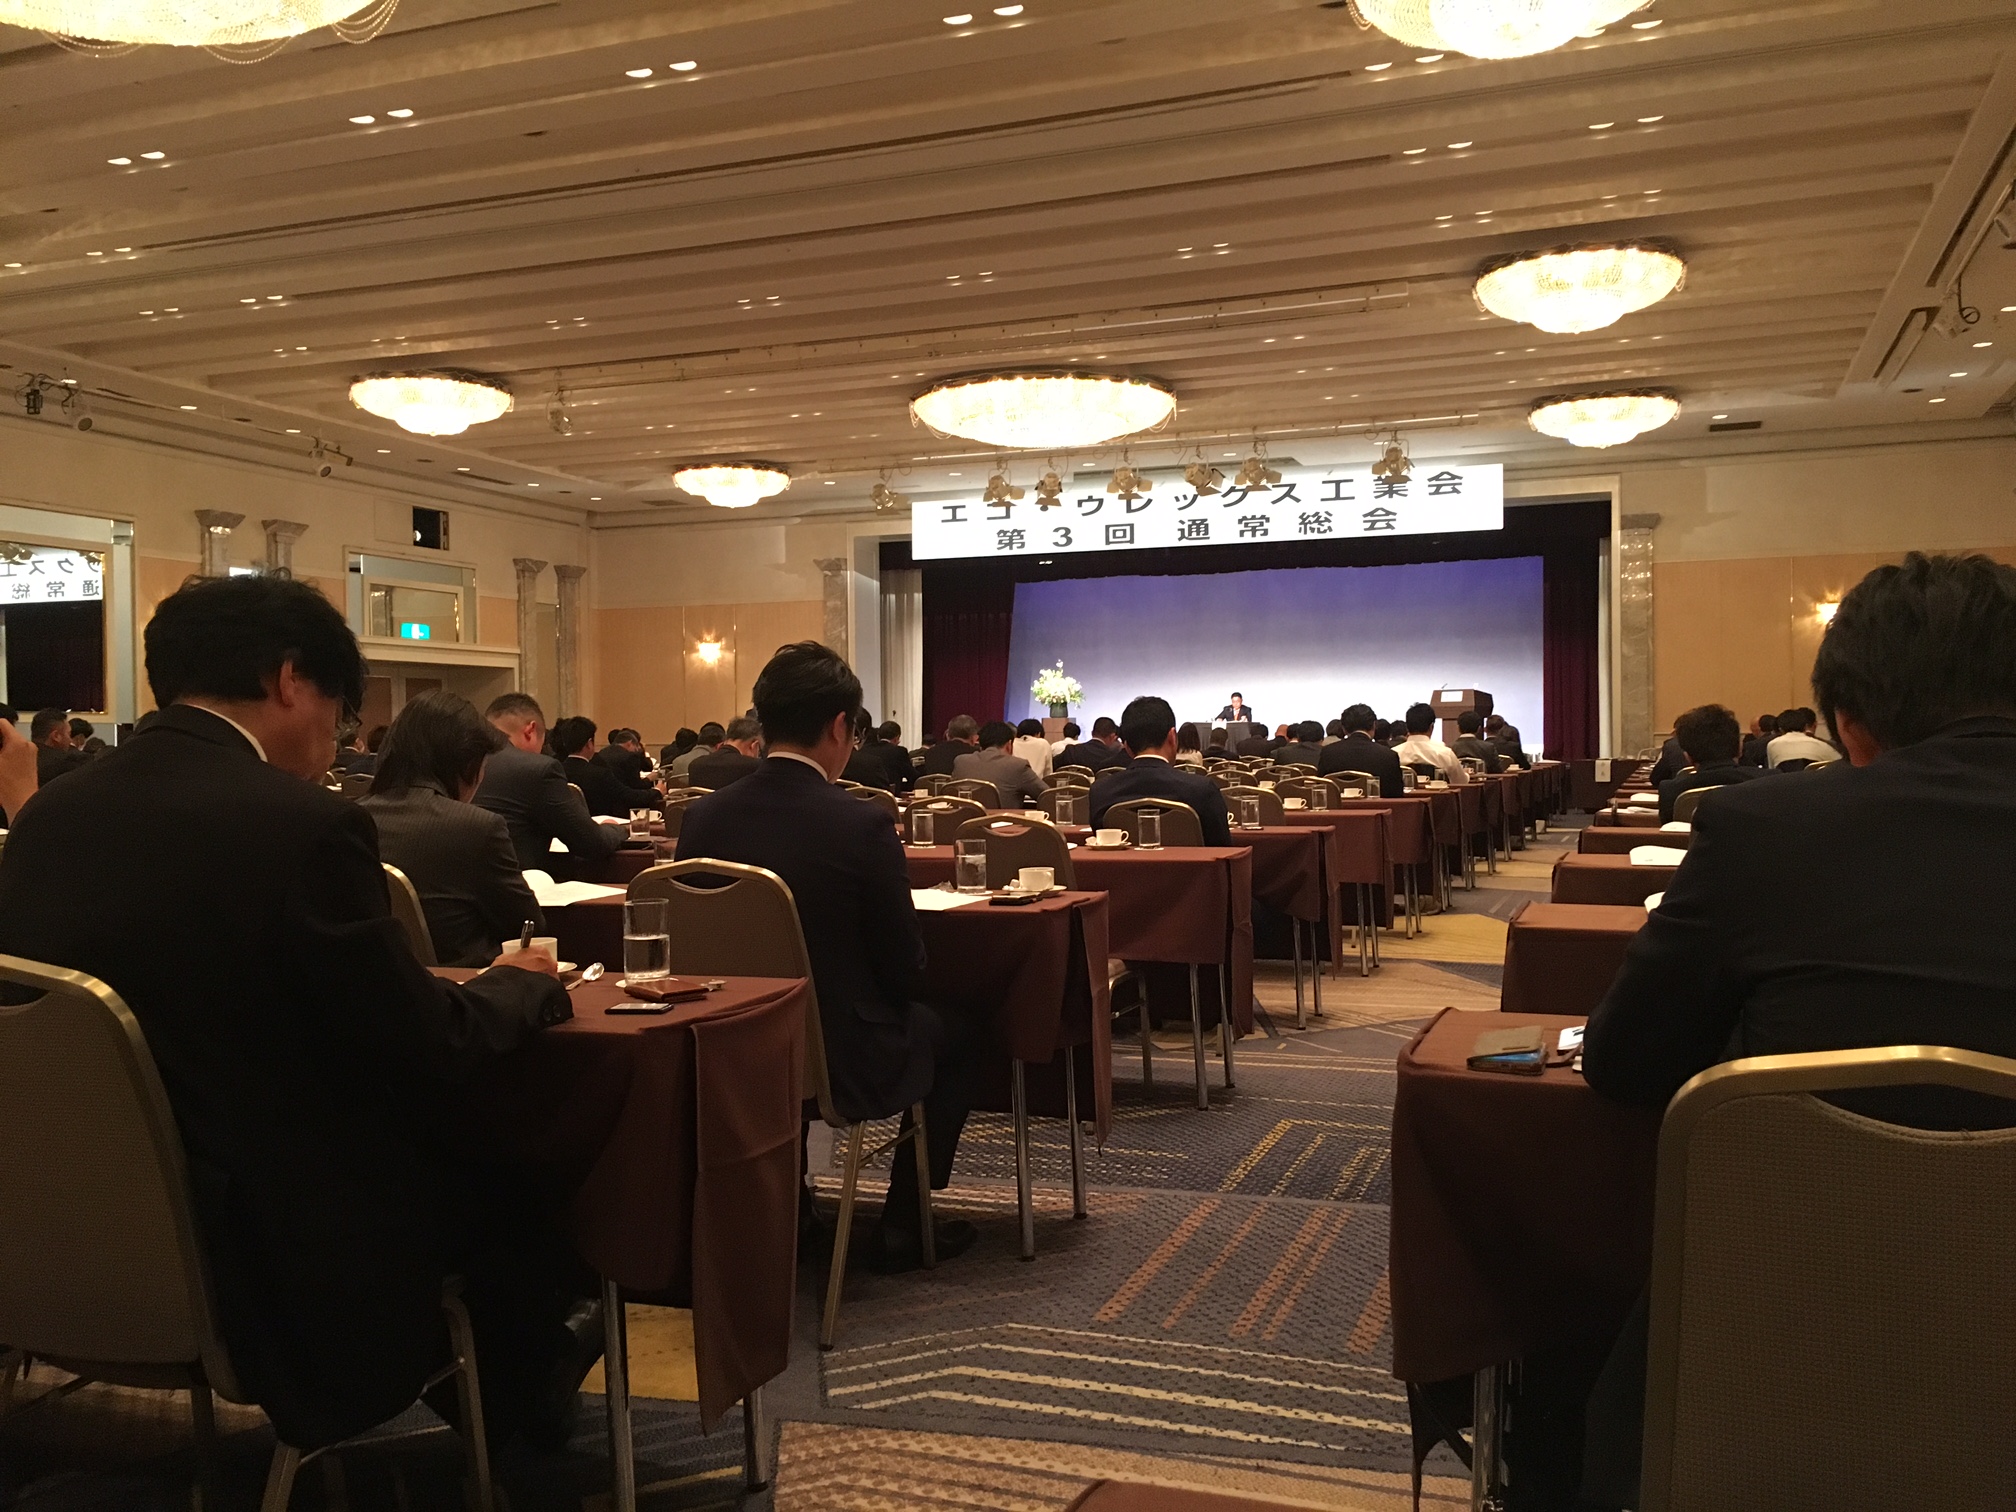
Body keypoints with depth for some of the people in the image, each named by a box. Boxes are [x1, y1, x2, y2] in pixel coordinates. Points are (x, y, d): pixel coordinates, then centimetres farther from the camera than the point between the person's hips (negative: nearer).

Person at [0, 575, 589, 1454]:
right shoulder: (301, 823, -22)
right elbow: (433, 1050, -16)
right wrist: (523, 984, 5)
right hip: (278, 1252, -8)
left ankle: (503, 1376, 39)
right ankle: (516, 1397, 38)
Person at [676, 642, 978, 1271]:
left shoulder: (701, 818, -7)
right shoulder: (863, 826, -21)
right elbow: (906, 971, -13)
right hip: (844, 1067, -5)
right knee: (953, 1034, 23)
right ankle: (904, 1228, 25)